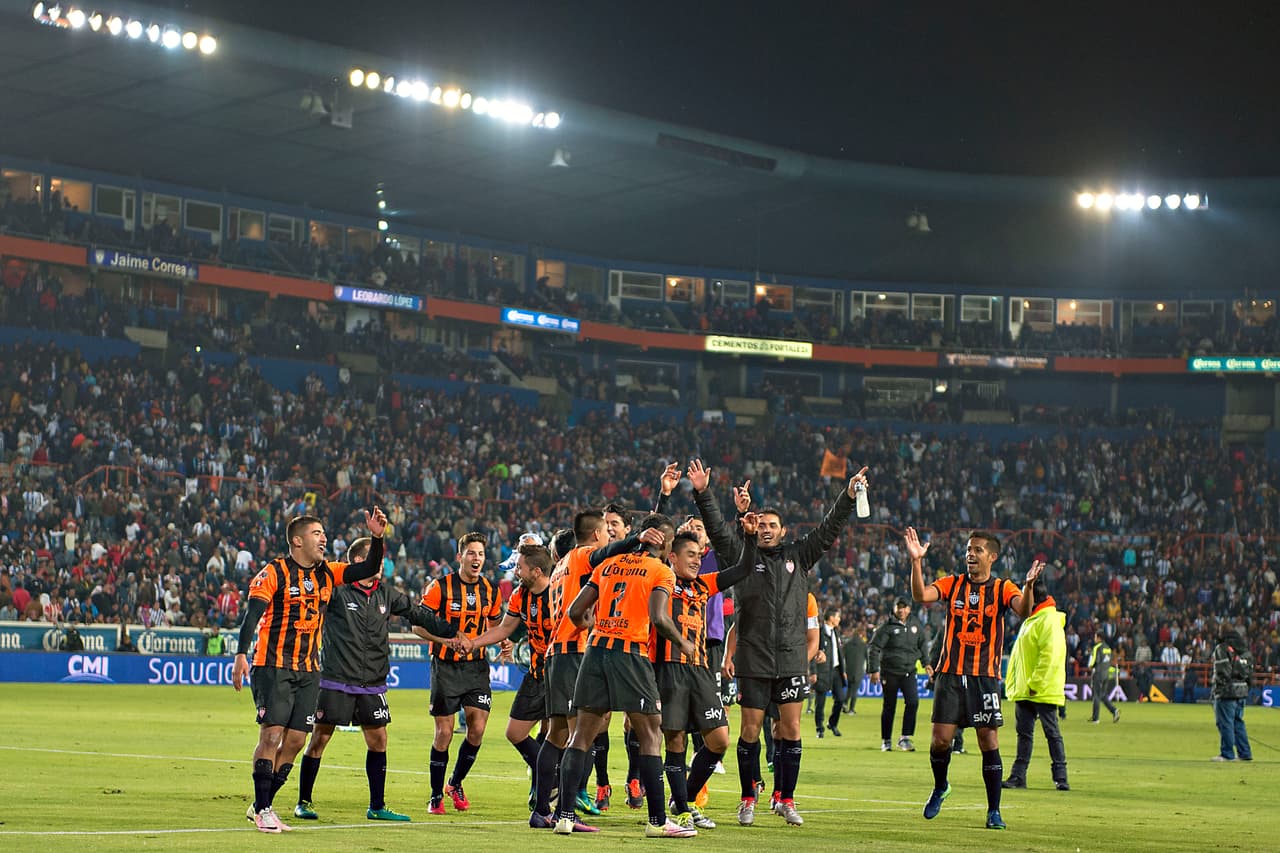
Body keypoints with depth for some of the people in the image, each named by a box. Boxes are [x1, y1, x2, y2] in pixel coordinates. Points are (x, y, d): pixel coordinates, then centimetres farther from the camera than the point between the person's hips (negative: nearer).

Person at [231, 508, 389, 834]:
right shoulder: (274, 572, -7)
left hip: (309, 671, 6)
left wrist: (377, 537, -6)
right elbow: (252, 613, -14)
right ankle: (262, 810, -3)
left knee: (295, 741, 3)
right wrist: (241, 655, -25)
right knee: (271, 735, -11)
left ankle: (261, 806, 14)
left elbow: (369, 568, 11)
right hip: (274, 667, -6)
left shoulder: (327, 573, 11)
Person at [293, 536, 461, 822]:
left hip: (373, 683, 5)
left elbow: (418, 614, 17)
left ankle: (377, 807, 14)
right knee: (320, 738, 0)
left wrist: (453, 632, 15)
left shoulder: (386, 593, 9)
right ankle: (303, 802, 12)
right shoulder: (336, 591, -8)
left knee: (378, 741, 5)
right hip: (337, 681, -5)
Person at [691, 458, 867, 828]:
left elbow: (828, 530, 8)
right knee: (750, 728, 1)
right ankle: (748, 800, 11)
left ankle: (786, 799, 11)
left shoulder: (798, 556, 10)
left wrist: (849, 496, 0)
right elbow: (717, 529, -4)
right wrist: (703, 493, -16)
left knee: (791, 728, 3)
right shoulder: (742, 555, 5)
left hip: (792, 658, 2)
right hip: (753, 659, -2)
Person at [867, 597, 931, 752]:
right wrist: (874, 670, -12)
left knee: (913, 702, -14)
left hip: (909, 672, 3)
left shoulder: (915, 627, 10)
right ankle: (886, 741, 16)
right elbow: (873, 648, -6)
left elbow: (923, 645, 24)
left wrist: (926, 662, 13)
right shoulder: (887, 627, -4)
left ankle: (905, 738, -7)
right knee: (889, 707, 4)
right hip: (890, 672, -3)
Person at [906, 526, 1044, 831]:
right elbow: (921, 595, -12)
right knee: (941, 739, -4)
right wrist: (916, 562, -26)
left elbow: (1023, 611, -17)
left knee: (989, 742, -4)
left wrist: (1028, 585, -36)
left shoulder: (1002, 589, 2)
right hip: (950, 674, 1)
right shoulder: (952, 584, 5)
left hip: (985, 677, -1)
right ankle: (940, 788, 25)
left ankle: (994, 811, 4)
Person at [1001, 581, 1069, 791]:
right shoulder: (1029, 621, 18)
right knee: (1024, 733, 9)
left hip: (1044, 692, -9)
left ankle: (1060, 778, 0)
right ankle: (1018, 776, 11)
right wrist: (1013, 684, 18)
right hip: (1024, 691, 9)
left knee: (1052, 733, -3)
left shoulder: (1050, 621, -13)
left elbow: (1050, 657, -21)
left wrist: (1036, 684, -22)